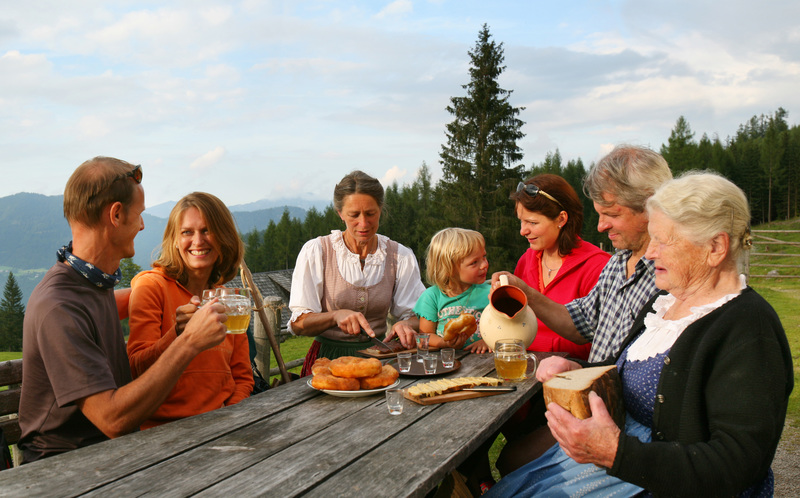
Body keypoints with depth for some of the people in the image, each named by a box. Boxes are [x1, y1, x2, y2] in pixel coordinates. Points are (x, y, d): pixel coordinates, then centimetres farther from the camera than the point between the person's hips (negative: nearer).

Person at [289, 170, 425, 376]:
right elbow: (297, 324, -5)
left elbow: (419, 316, 5)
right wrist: (336, 316, -24)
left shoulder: (401, 257, 5)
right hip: (328, 357, -2)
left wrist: (406, 325, -18)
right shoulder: (315, 252, -3)